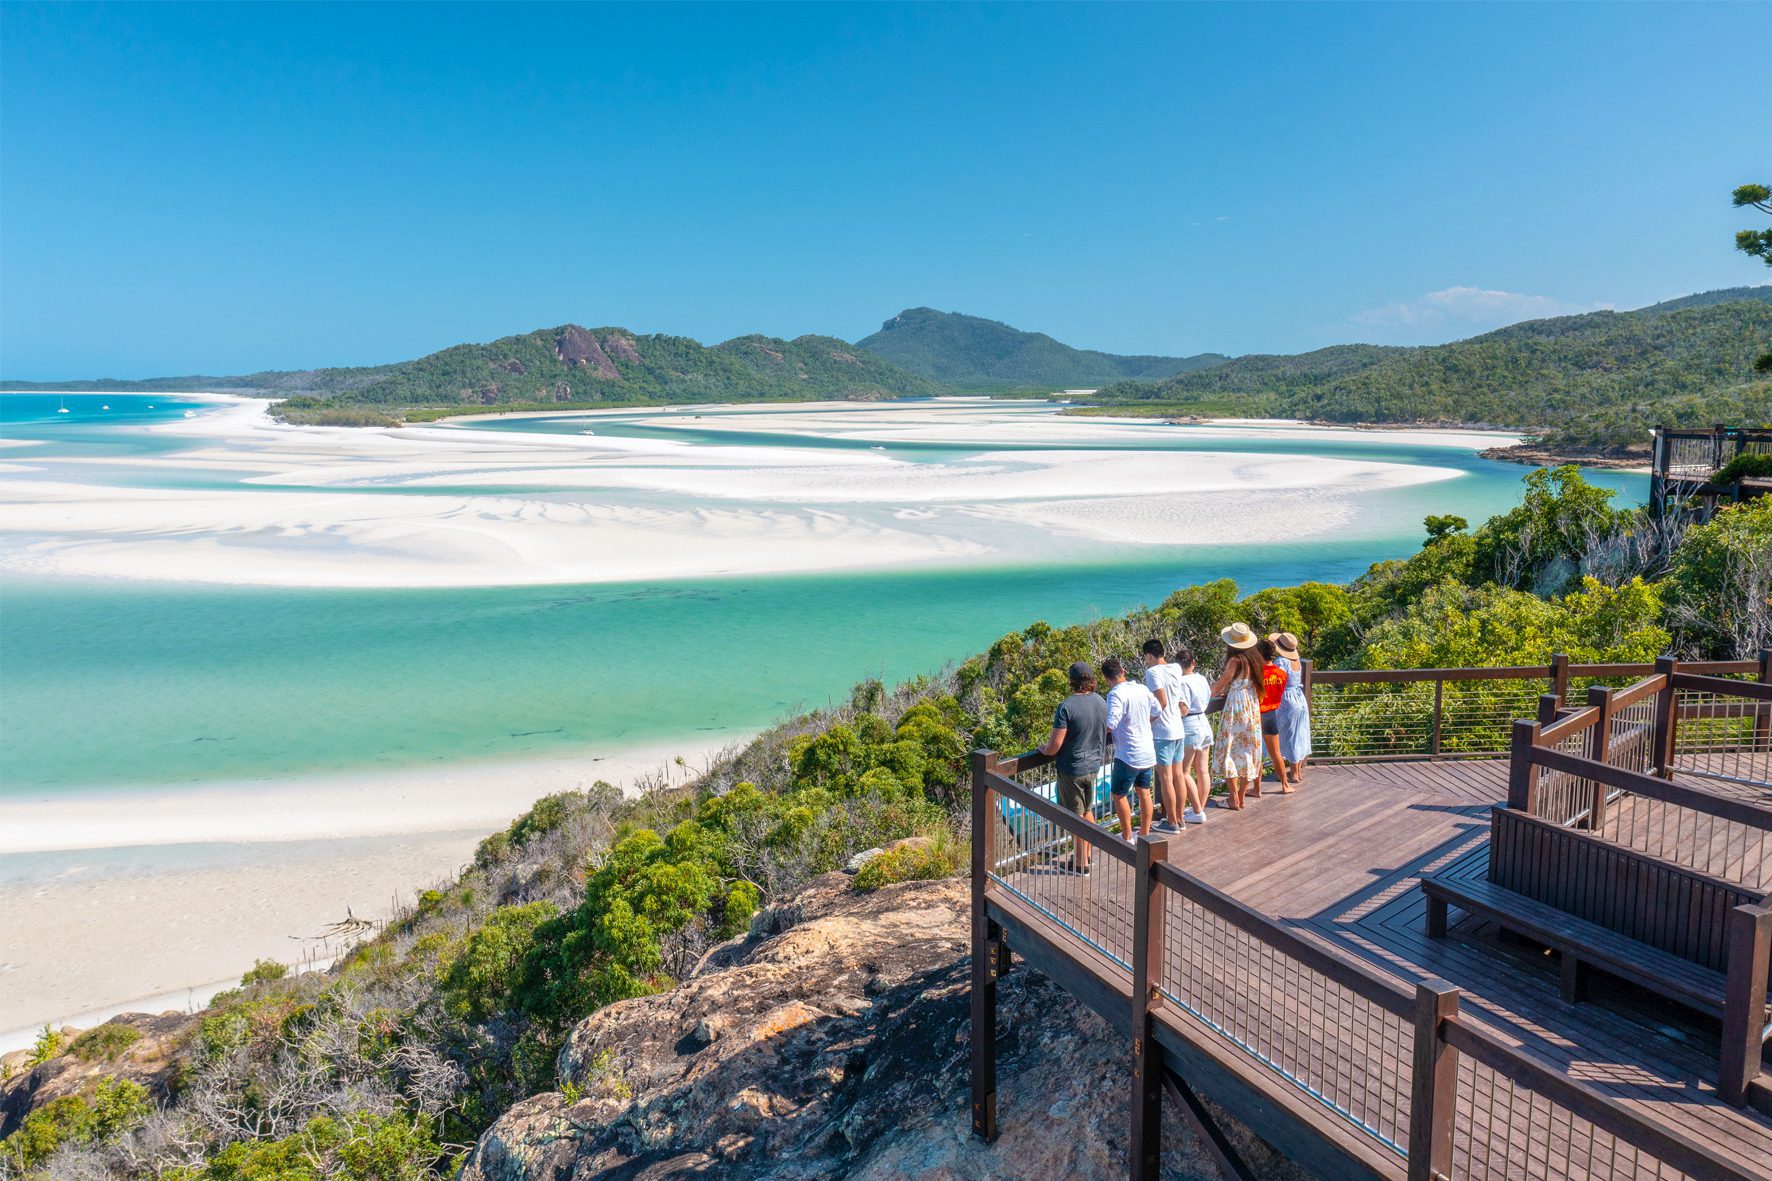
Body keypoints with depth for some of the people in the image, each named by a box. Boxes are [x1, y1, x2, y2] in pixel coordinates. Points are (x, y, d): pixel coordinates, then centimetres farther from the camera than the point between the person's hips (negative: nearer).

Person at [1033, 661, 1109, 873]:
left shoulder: (1066, 707, -24)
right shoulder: (1101, 703, -2)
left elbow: (1055, 746, -23)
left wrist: (1044, 749, -1)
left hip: (1072, 768, -6)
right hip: (1093, 765, 7)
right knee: (1087, 811, 22)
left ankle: (1081, 862, 17)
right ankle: (1086, 854, 34)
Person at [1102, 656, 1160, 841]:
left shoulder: (1116, 694, -20)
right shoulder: (1142, 689, 2)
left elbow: (1110, 724, -30)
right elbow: (1157, 710, 14)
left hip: (1128, 755, -7)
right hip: (1148, 752, 7)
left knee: (1119, 795, 7)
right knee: (1144, 792, 16)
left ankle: (1127, 837, 12)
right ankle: (1145, 833, 25)